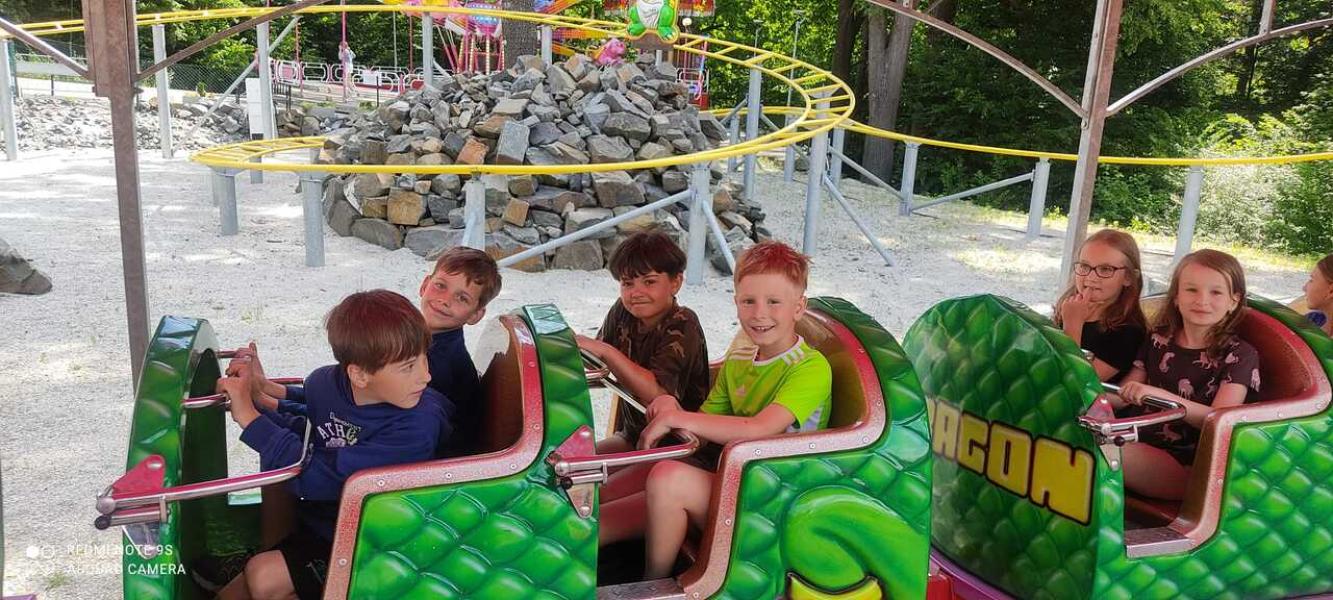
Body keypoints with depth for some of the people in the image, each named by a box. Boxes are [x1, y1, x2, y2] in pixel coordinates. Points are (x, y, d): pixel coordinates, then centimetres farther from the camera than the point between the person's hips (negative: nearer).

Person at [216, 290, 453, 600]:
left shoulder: (417, 425, -30)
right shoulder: (325, 382, -10)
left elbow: (319, 478, -31)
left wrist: (250, 417, -26)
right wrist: (257, 397, -9)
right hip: (313, 528, 6)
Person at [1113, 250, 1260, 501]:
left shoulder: (1239, 355, 0)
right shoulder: (1158, 340, 14)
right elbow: (1120, 397, 14)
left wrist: (1161, 396, -28)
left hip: (1188, 467, -5)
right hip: (1141, 443, 5)